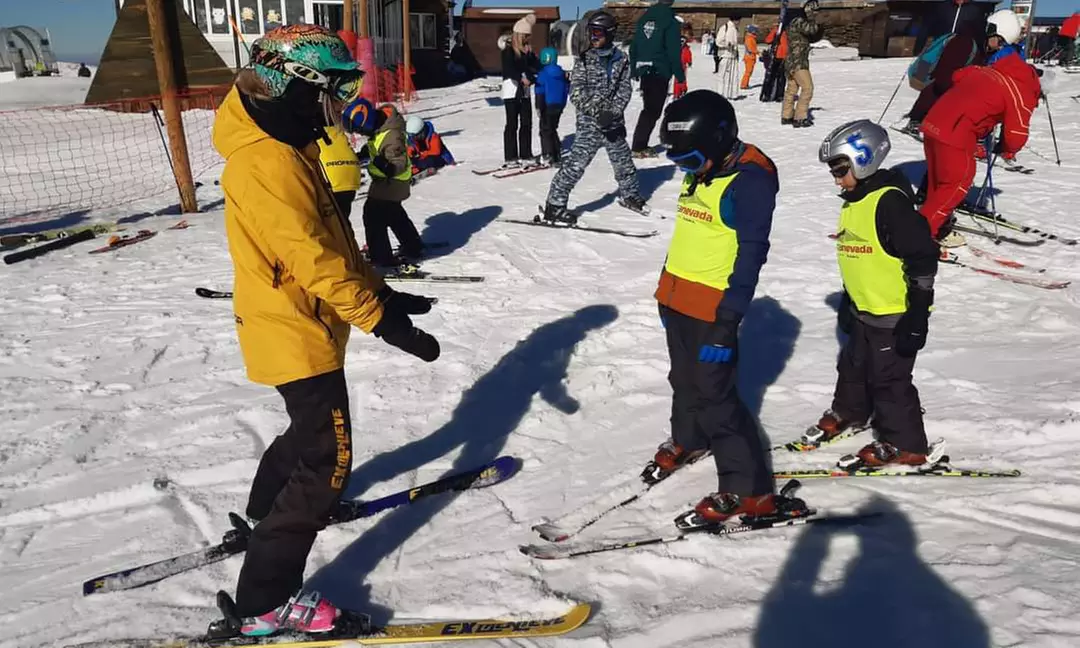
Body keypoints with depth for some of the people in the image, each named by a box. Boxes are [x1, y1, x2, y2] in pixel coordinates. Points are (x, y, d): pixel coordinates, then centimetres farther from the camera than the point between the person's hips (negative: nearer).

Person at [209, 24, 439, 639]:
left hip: (298, 325, 10)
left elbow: (333, 240, 13)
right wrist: (380, 318, -25)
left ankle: (267, 510, 52)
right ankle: (266, 601, 3)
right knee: (328, 456, -5)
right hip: (295, 333, -10)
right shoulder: (270, 164, -24)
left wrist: (382, 291, 9)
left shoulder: (287, 150, 9)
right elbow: (313, 259, -28)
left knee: (313, 425, 28)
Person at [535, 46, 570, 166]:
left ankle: (548, 156, -2)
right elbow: (567, 89, 13)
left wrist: (538, 107, -12)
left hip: (548, 106, -7)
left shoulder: (543, 73, -14)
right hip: (559, 106, 7)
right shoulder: (562, 72, 6)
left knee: (545, 131, 1)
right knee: (553, 129, 19)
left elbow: (540, 92, -16)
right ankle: (557, 155, 21)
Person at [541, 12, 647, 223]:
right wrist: (597, 111, -20)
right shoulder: (584, 60, -3)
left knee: (623, 161, 18)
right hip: (590, 123, -4)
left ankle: (629, 195, 41)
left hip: (614, 122, 4)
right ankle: (554, 206, -7)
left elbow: (624, 89, 1)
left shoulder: (621, 59, 4)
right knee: (576, 163, -12)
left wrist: (613, 112, -15)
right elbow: (576, 93, -8)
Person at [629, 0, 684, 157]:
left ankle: (640, 144, 21)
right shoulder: (670, 21, -11)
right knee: (653, 110, -3)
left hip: (643, 69, 7)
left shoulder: (644, 18, 10)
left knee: (649, 107, 18)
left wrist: (633, 69, 19)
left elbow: (633, 46, 12)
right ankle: (639, 147, -6)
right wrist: (679, 74, -4)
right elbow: (674, 51, -12)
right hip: (660, 71, -7)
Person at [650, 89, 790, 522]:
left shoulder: (750, 180, -18)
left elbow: (751, 254, -21)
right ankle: (688, 440, 48)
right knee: (684, 380, 24)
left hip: (712, 309, -8)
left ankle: (750, 490, 8)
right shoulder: (700, 172, 8)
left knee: (715, 396, -4)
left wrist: (727, 321, -22)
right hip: (676, 299, 8)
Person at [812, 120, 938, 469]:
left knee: (890, 379, 0)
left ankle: (904, 445, 15)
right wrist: (847, 302, 24)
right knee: (853, 366, 24)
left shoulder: (891, 201, -21)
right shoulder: (854, 201, 8)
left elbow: (922, 260, -22)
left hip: (895, 315, -9)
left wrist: (917, 318, -22)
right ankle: (849, 411, 47)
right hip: (864, 310, 9)